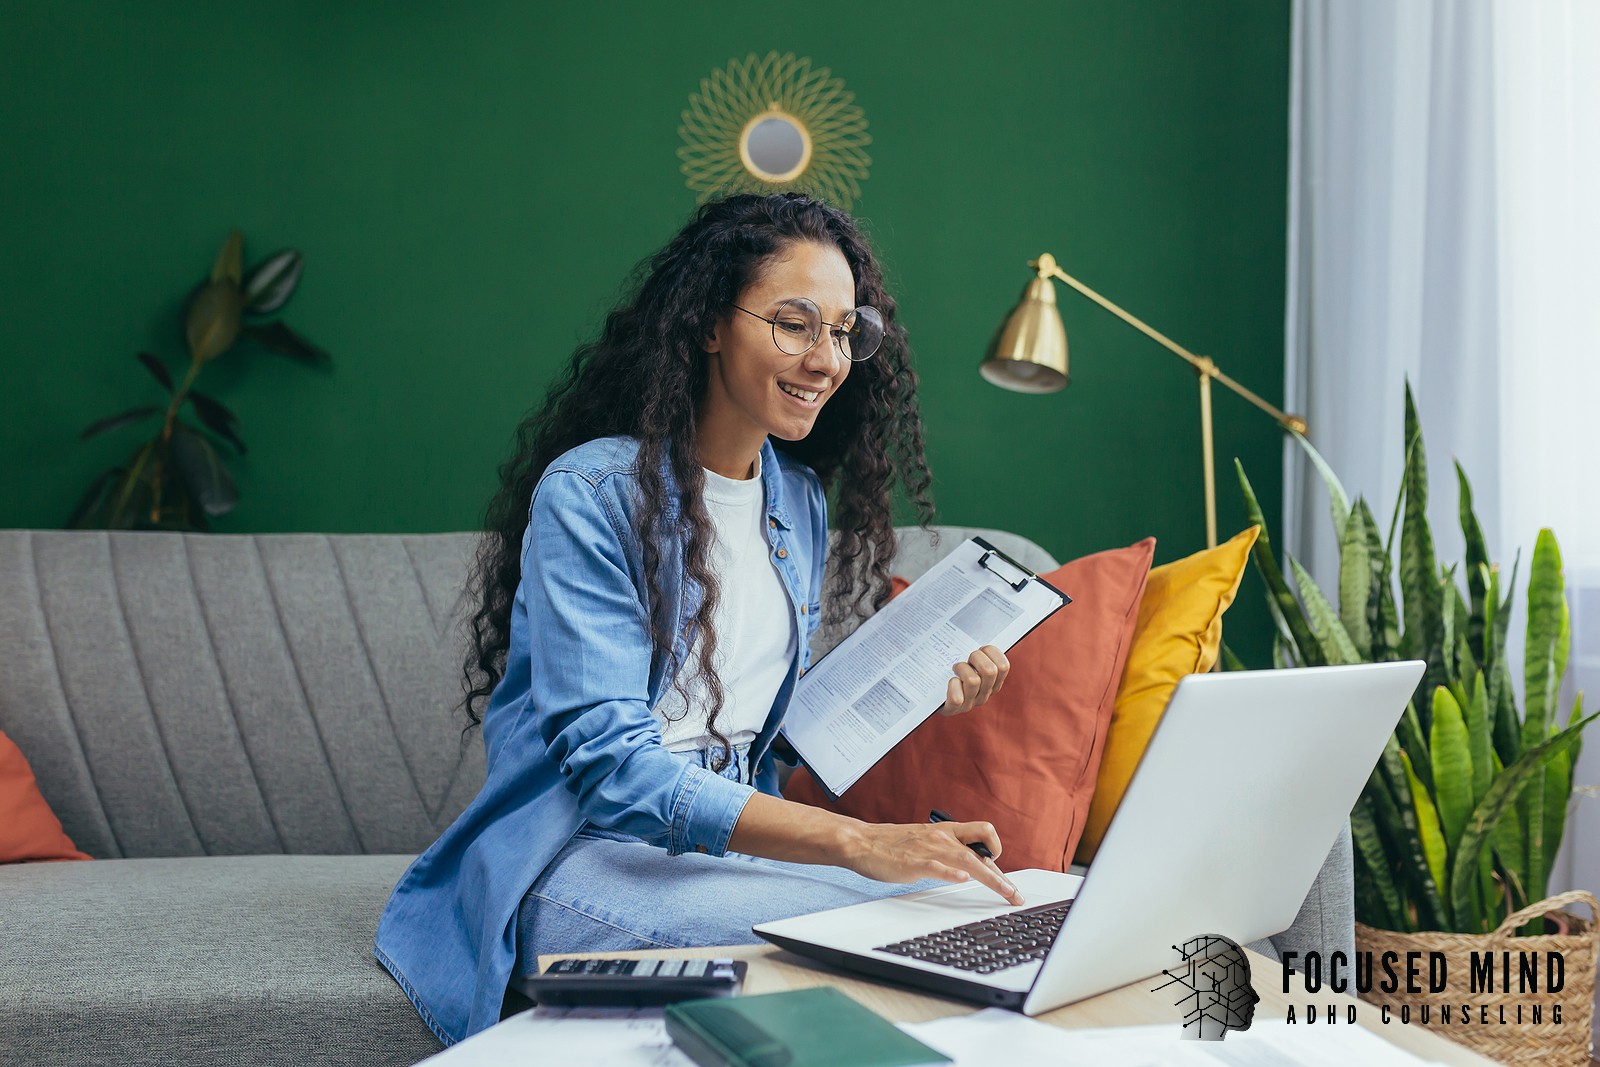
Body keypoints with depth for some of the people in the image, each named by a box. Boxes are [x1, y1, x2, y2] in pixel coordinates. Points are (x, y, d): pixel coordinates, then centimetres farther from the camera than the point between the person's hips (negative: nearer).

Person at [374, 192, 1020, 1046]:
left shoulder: (799, 501, 10)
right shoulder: (590, 495, -15)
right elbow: (613, 764, -24)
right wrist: (858, 842, -33)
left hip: (735, 837, 7)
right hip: (585, 857, -7)